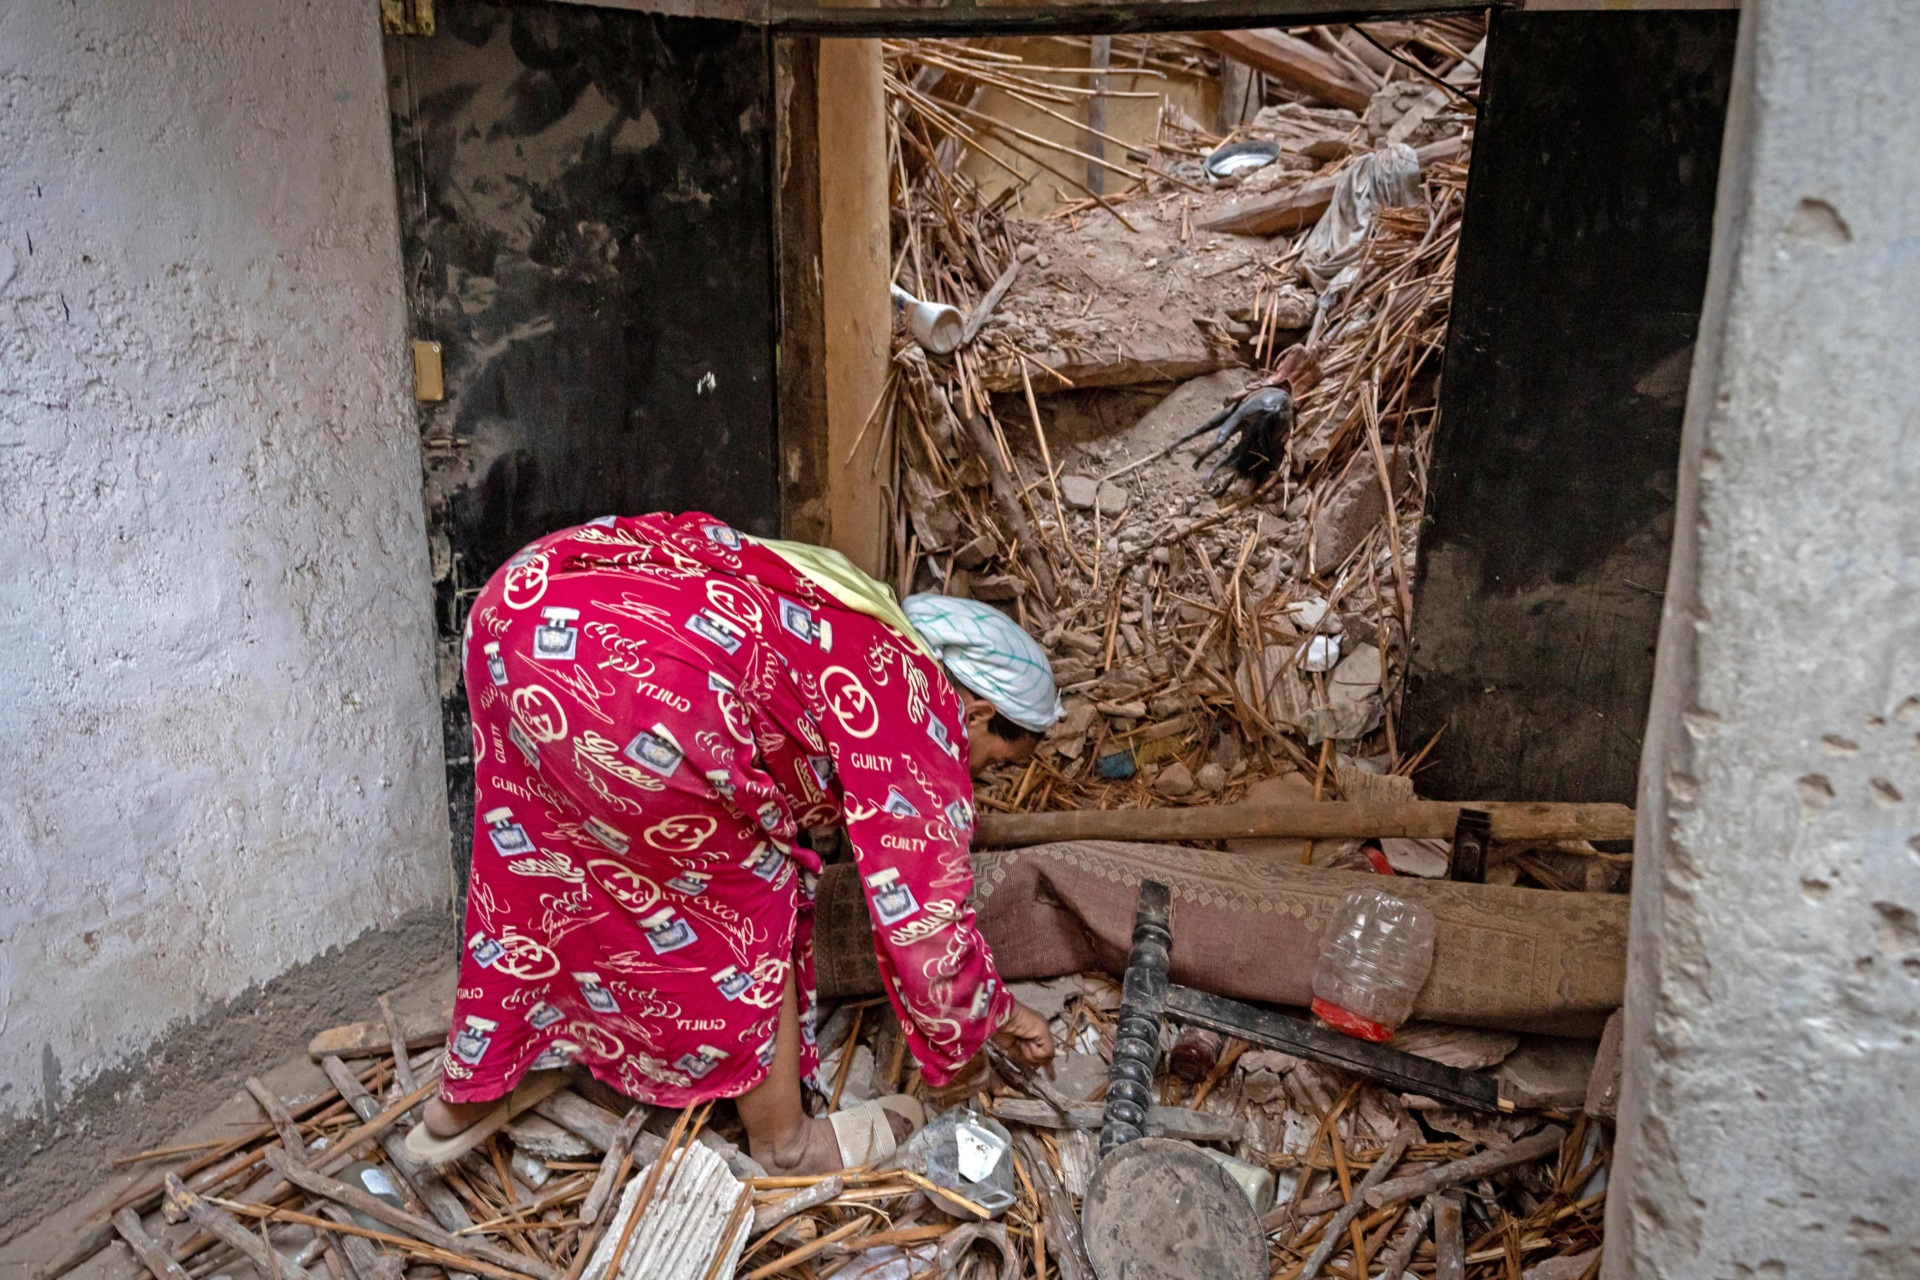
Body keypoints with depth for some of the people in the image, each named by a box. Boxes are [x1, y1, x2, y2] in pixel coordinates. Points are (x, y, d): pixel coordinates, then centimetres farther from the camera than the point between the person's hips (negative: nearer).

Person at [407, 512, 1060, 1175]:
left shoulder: (858, 638, 29)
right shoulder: (918, 719, 7)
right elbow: (923, 912, 12)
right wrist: (998, 1013, 29)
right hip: (631, 676, -9)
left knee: (538, 857, 28)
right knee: (742, 899, 13)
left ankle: (465, 1098, 48)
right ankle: (785, 1142, 31)